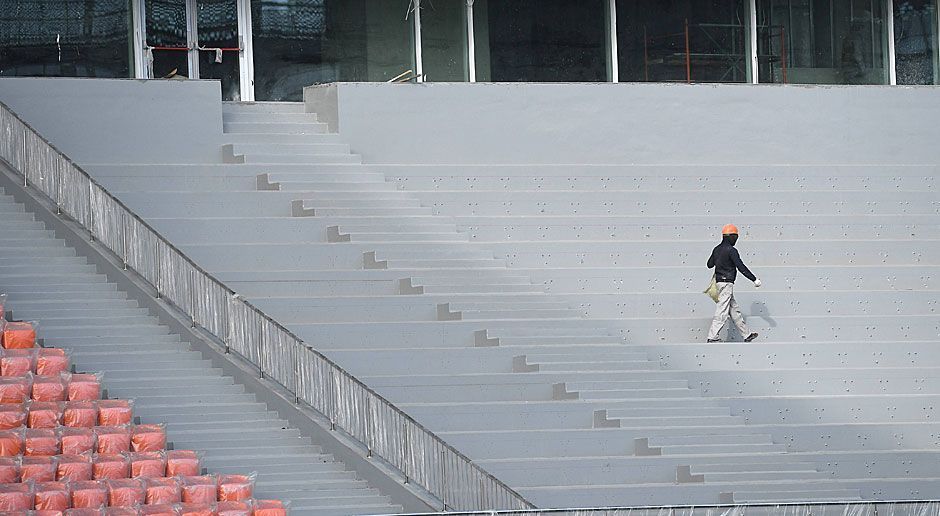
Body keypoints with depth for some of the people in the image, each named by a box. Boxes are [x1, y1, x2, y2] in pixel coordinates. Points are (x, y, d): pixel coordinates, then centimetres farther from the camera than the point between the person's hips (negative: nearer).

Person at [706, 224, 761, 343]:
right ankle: (712, 337, -10)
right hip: (727, 283, -9)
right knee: (722, 311, -8)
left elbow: (710, 264, 20)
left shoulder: (717, 249, 10)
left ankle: (746, 334, 19)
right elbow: (741, 267, -16)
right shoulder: (731, 250, -14)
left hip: (719, 281, 9)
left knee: (734, 310, 13)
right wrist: (754, 279, -11)